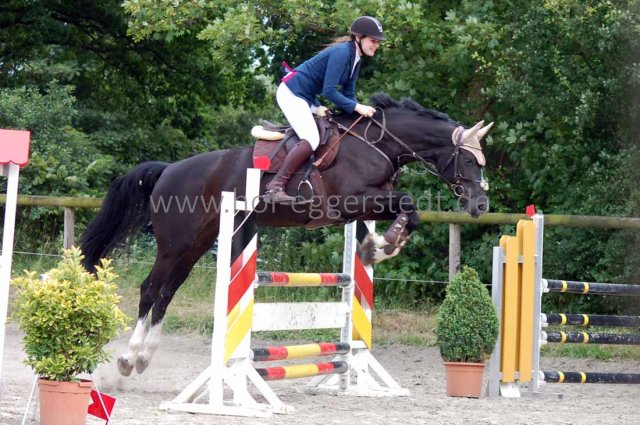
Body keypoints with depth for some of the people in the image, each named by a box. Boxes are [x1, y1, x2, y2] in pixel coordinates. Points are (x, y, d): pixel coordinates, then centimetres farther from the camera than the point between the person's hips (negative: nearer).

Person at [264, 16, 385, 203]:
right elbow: (329, 91, -26)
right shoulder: (342, 53, -21)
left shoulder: (355, 60, 8)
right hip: (291, 94, -11)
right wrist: (357, 107, -26)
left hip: (306, 98, 11)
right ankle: (275, 187, -25)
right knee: (311, 140, -24)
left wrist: (362, 110, -7)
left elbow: (347, 94, 10)